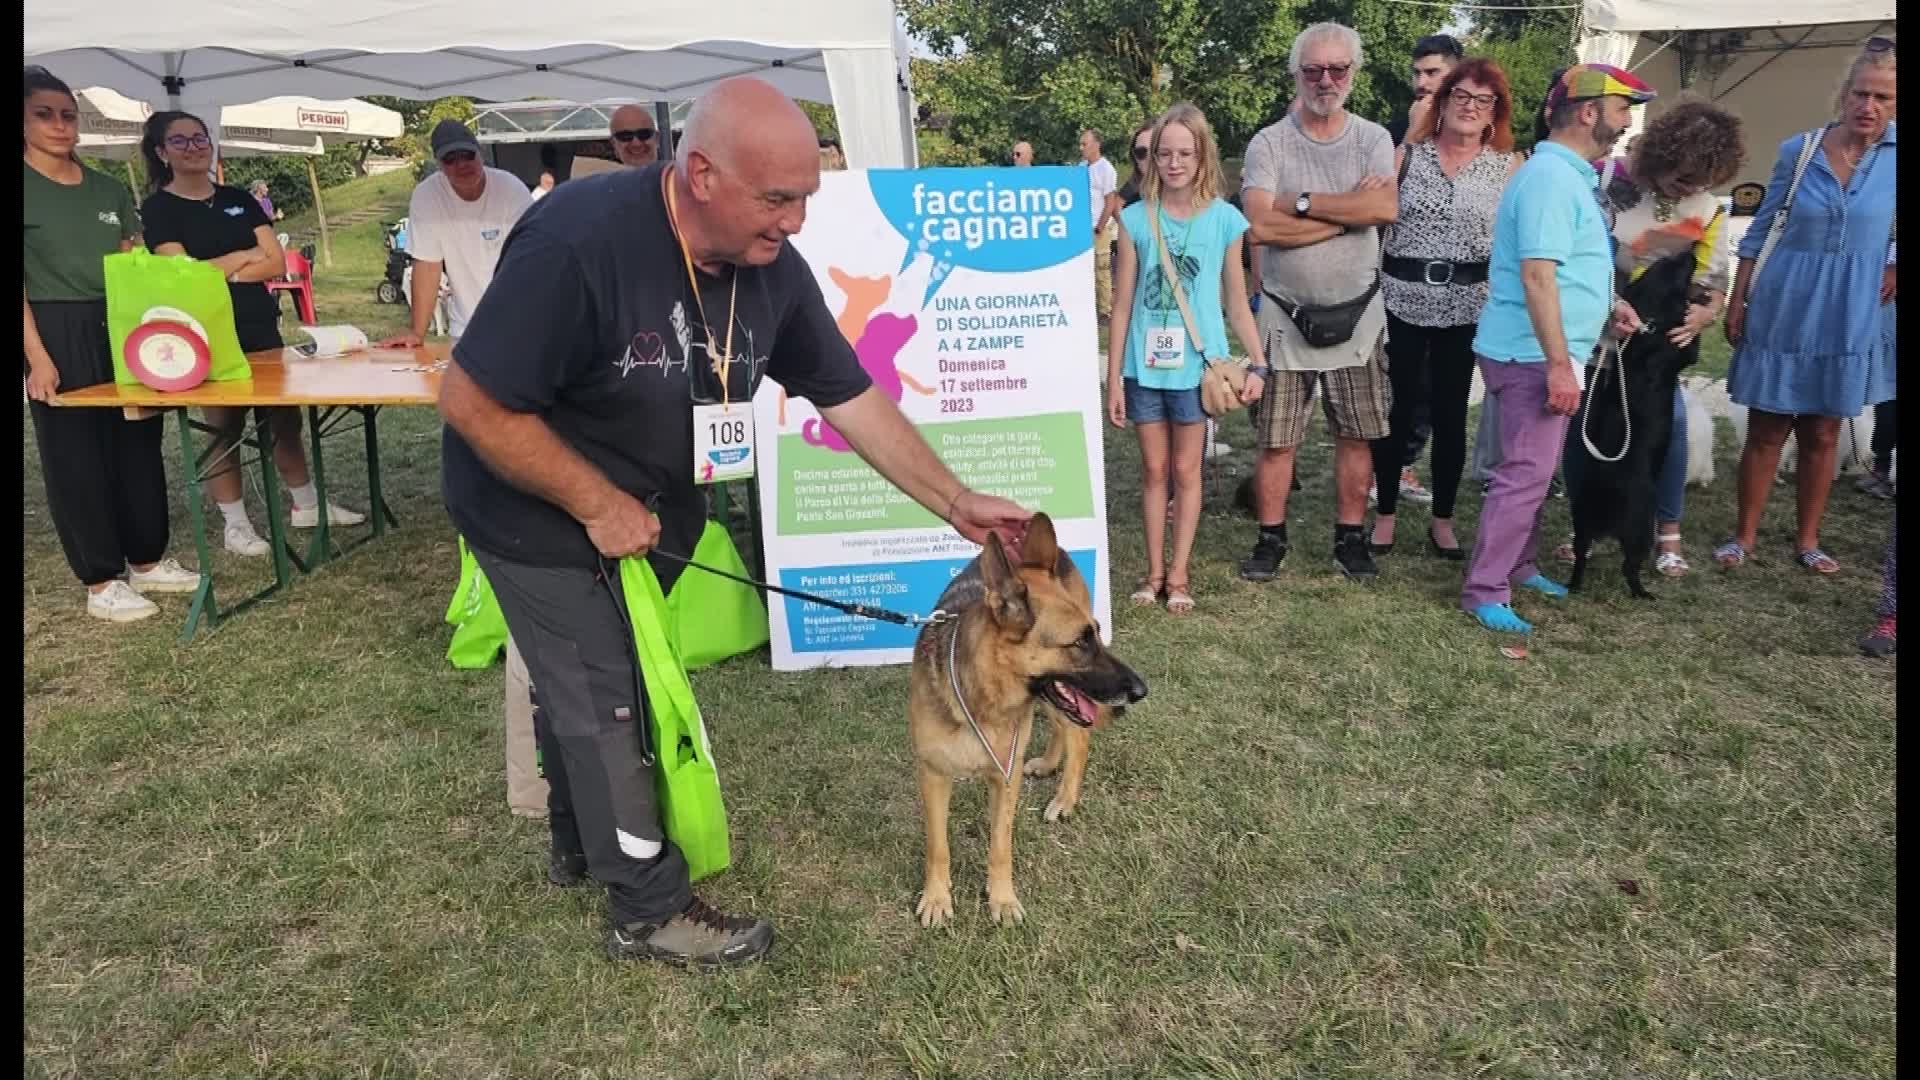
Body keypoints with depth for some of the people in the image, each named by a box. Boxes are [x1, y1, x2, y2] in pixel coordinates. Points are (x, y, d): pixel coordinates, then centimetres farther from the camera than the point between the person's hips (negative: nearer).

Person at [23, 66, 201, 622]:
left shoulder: (110, 190, 10)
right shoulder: (26, 188, -6)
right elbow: (21, 284, -9)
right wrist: (38, 356, -16)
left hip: (120, 332, 5)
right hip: (58, 337, -5)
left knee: (138, 446, 9)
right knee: (76, 457, 2)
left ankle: (147, 561, 23)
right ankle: (101, 582, 9)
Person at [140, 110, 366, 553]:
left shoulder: (239, 200, 10)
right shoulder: (158, 209, -3)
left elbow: (277, 263, 0)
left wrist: (217, 271, -10)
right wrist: (245, 256, -6)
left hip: (261, 329, 4)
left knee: (284, 417, 8)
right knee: (225, 428, 2)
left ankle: (306, 504, 22)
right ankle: (235, 524, 12)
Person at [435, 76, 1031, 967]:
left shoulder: (772, 270, -14)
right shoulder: (578, 243, -34)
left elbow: (852, 398, -7)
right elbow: (471, 401, -28)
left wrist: (955, 504, -9)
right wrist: (596, 504, -25)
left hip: (643, 507, 6)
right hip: (539, 514, -6)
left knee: (586, 679, 23)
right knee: (605, 702, 2)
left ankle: (580, 840, 45)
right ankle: (649, 910, 19)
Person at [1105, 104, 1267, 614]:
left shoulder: (1224, 219, -2)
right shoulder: (1136, 219, -2)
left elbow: (1236, 303, 4)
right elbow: (1122, 306, 0)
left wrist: (1258, 364, -5)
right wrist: (1114, 379, -2)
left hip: (1196, 366, -1)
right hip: (1145, 366, 1)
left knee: (1186, 471, 9)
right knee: (1154, 470, 10)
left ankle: (1179, 573, 19)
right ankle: (1155, 570, 21)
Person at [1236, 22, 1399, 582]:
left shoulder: (1373, 139, 1)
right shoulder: (1269, 143, -4)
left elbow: (1386, 208, -18)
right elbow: (1261, 226, -19)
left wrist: (1301, 202, -17)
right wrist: (1349, 210, -16)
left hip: (1357, 313, 2)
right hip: (1287, 315, -2)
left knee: (1356, 435, 9)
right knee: (1275, 440, 4)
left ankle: (1350, 537, 23)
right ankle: (1271, 539, 18)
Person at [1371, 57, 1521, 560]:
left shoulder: (1508, 166, 5)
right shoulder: (1407, 154, 3)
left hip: (1466, 305, 1)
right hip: (1401, 299, -1)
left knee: (1450, 414, 8)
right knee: (1396, 409, 3)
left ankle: (1443, 520, 20)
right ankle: (1385, 515, 16)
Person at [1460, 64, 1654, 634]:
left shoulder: (1570, 175, 17)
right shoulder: (1550, 177, -16)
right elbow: (1537, 275, -24)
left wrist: (1607, 305, 16)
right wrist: (1559, 364, -26)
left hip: (1549, 353, 11)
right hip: (1534, 355, -11)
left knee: (1536, 468, 17)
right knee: (1527, 471, -9)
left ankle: (1517, 566, 29)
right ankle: (1484, 592, -3)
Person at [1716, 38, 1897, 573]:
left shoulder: (1894, 154, -5)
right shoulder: (1798, 150, -4)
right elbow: (1760, 229, 4)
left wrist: (1895, 267, -6)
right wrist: (1737, 300, 3)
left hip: (1851, 314, 0)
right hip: (1783, 307, 0)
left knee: (1823, 433, 10)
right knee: (1765, 429, 4)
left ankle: (1807, 539, 22)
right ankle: (1744, 535, 15)